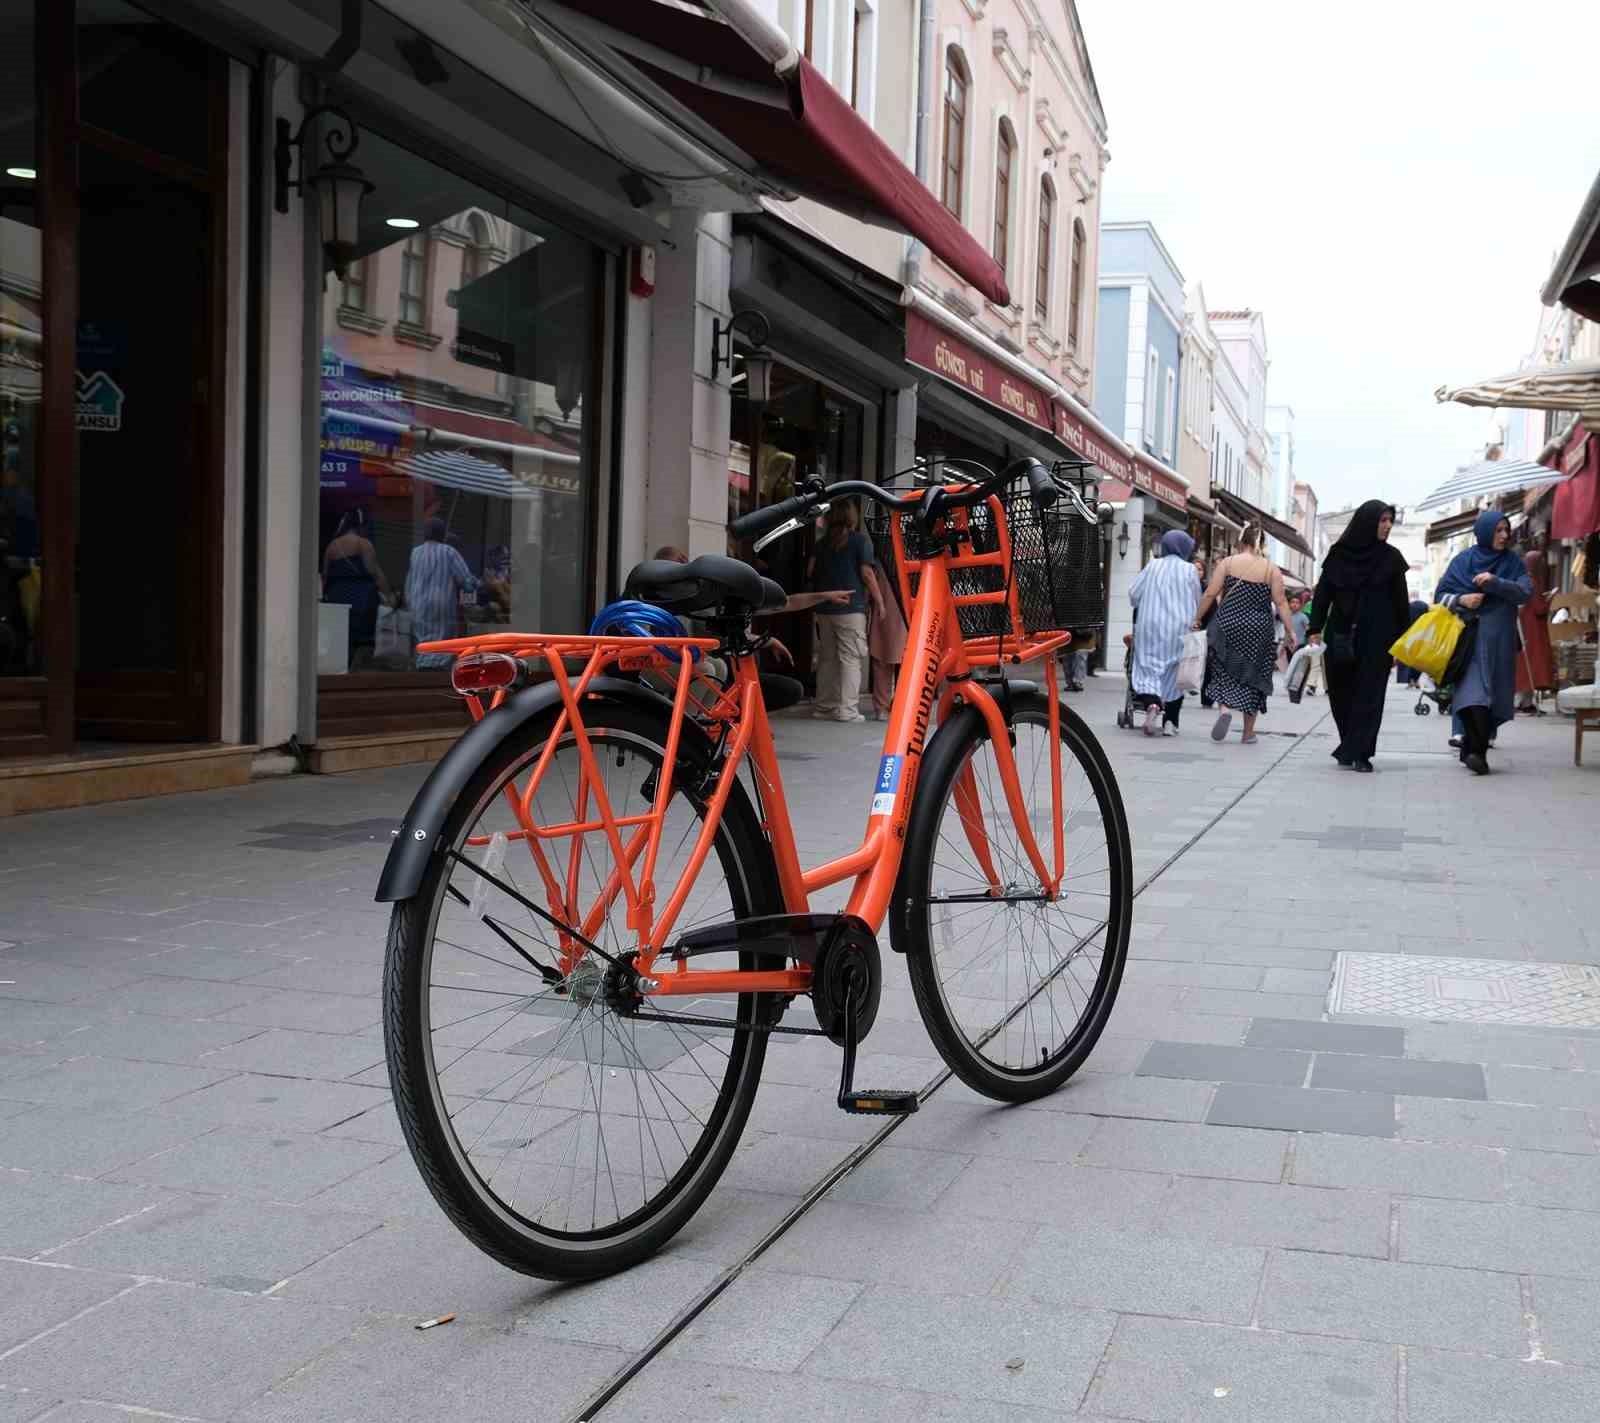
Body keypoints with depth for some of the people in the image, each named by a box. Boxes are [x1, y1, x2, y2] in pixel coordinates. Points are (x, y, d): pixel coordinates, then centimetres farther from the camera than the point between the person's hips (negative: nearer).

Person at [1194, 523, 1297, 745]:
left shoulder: (1227, 563, -2)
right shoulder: (1271, 569, 0)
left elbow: (1210, 595, -3)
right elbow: (1281, 602, -3)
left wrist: (1198, 618, 6)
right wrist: (1289, 630, 2)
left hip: (1228, 626, -1)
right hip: (1258, 630, 1)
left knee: (1224, 671, 10)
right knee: (1252, 676, 10)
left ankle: (1225, 708, -18)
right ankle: (1248, 732, 13)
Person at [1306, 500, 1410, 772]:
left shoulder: (1391, 557, 3)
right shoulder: (1339, 553, 3)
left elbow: (1400, 602, 4)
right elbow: (1322, 594, 3)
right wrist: (1316, 630, -5)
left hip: (1376, 638, -1)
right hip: (1341, 636, 1)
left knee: (1368, 696, -5)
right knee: (1341, 693, 5)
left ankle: (1357, 752, -5)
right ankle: (1352, 749, 20)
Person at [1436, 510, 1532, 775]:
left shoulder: (1513, 563, 10)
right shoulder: (1463, 560, 7)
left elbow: (1525, 592, -4)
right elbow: (1440, 594, 8)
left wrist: (1495, 582, -18)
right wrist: (1461, 600, -12)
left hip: (1499, 640, 2)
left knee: (1492, 697, -1)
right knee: (1473, 691, -17)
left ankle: (1472, 750, 7)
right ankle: (1478, 752, -25)